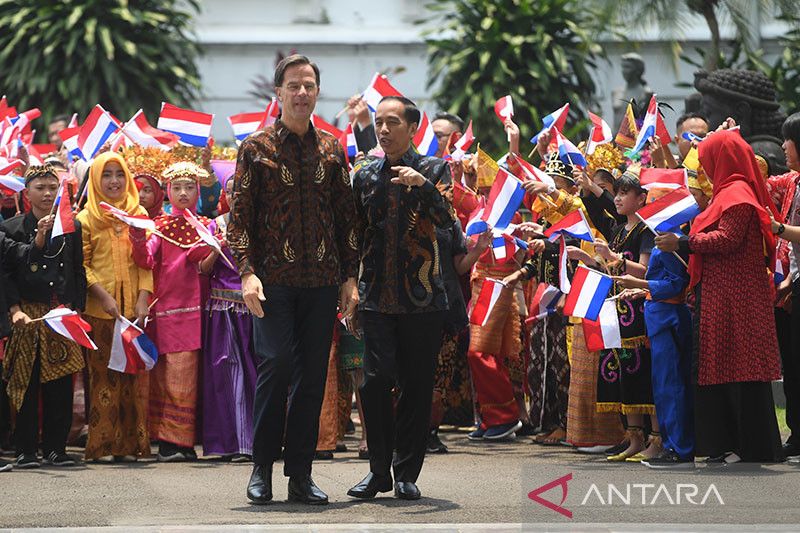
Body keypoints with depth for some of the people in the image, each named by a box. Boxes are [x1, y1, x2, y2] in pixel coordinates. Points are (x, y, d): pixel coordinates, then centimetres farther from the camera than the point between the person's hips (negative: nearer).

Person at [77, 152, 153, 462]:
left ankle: (131, 443, 3)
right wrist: (105, 297, -11)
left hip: (134, 309, 2)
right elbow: (82, 265, 1)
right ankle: (104, 444, 0)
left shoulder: (139, 214, 12)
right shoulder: (87, 218, 5)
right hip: (98, 309, -2)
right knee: (104, 375, -3)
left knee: (133, 376, 0)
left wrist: (143, 299, -5)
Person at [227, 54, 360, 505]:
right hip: (274, 278, -3)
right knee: (276, 363, -14)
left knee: (313, 375, 2)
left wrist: (350, 277, 7)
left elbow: (347, 217, 13)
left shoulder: (332, 150, 11)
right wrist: (247, 272, -12)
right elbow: (240, 215, -1)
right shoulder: (256, 147, 2)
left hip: (323, 281, 3)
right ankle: (262, 468, -1)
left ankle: (301, 473, 9)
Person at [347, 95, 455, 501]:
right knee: (375, 381, -8)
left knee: (417, 385, 2)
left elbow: (446, 220, -11)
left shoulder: (434, 170, 3)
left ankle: (406, 473, 11)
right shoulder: (365, 175, 12)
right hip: (376, 296, 2)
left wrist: (423, 186, -27)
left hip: (422, 297, -2)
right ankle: (379, 470, 4)